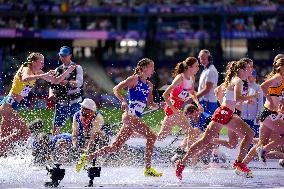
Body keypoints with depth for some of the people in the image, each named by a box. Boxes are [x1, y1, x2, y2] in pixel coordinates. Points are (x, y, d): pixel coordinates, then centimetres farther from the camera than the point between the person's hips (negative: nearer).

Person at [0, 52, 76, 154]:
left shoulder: (37, 72, 12)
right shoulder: (26, 70, -14)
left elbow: (56, 81, 18)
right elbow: (24, 79, -40)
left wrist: (68, 71, 7)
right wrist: (41, 76, -53)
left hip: (12, 106, 10)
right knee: (25, 133, -14)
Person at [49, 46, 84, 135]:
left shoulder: (77, 68, 1)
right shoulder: (58, 70, 14)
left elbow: (79, 83, -14)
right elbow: (52, 85, 11)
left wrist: (67, 83, -33)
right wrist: (51, 93, -11)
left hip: (75, 102, -4)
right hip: (61, 103, 4)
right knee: (56, 127, 1)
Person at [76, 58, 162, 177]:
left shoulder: (149, 85, 19)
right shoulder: (134, 79, -4)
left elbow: (150, 104, 21)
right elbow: (116, 89, -10)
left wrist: (158, 105, 1)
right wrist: (123, 101, -25)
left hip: (136, 118, 8)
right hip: (130, 114, -8)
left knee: (115, 146, 7)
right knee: (151, 136, -16)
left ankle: (87, 158, 13)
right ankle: (148, 169, -13)